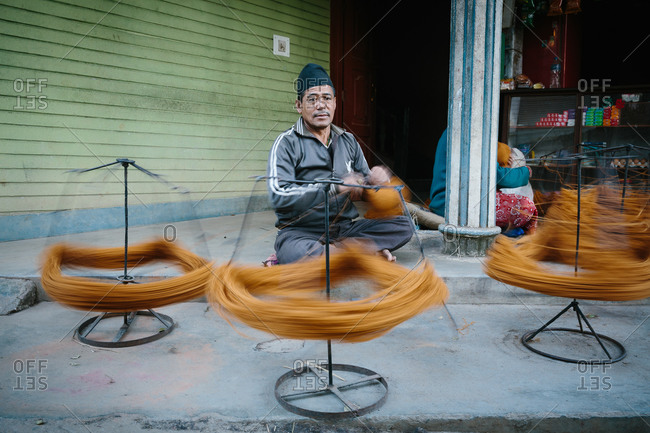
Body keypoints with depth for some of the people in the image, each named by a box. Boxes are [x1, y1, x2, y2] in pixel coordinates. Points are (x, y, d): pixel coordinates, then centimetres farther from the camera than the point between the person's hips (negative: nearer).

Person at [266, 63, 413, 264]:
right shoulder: (287, 143, -3)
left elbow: (362, 190, 19)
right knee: (300, 253, -39)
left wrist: (375, 179, -6)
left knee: (403, 225, -11)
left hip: (345, 228, 6)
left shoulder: (348, 141, 15)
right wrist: (335, 187, -22)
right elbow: (279, 196, -18)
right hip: (301, 231, -5)